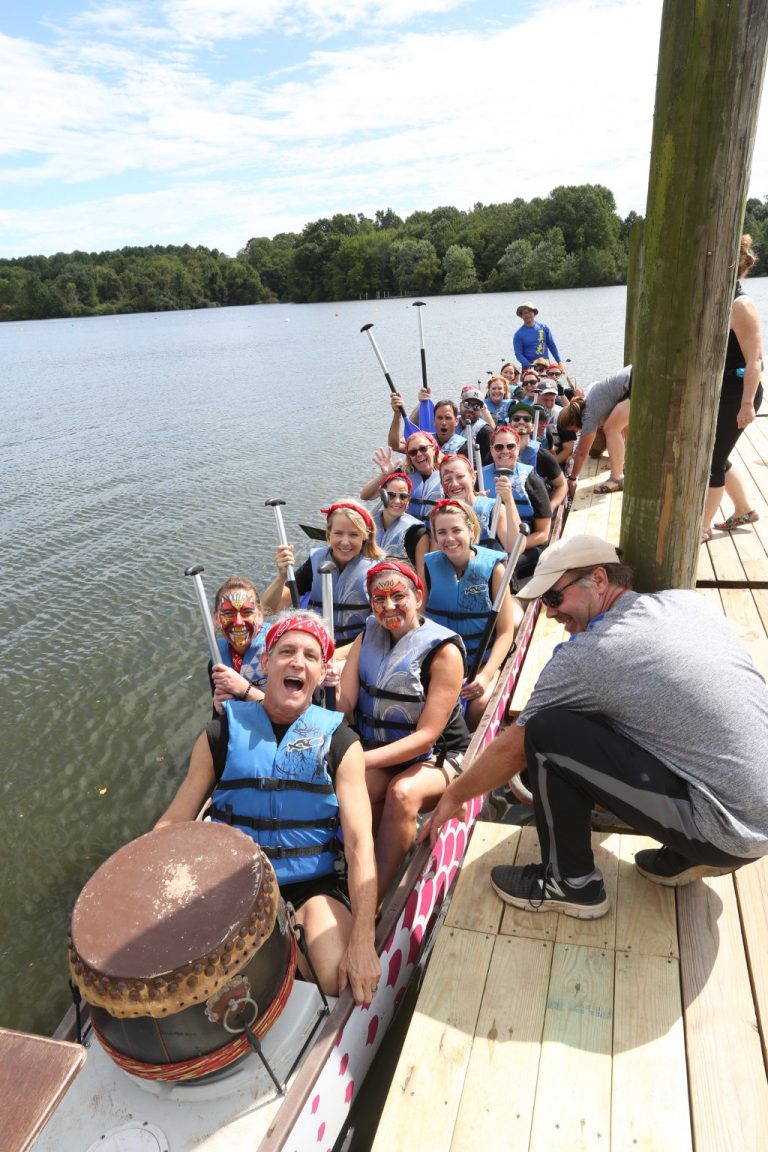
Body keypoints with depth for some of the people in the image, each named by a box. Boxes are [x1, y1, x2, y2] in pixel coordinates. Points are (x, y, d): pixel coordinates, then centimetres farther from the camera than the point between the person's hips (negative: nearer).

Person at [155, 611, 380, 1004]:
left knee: (337, 982, -26)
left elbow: (359, 845, -10)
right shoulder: (221, 734, 0)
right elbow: (173, 822, 3)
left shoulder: (340, 743, -4)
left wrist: (362, 941, -20)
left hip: (314, 884, -1)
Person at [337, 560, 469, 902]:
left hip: (436, 757, -3)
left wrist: (363, 759, -29)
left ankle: (372, 899, -20)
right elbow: (344, 703, -8)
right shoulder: (367, 639, 3)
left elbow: (427, 735, -19)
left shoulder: (444, 650, -14)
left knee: (402, 792, -33)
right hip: (378, 751, 4)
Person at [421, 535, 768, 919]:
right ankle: (686, 856, 19)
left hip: (727, 828, -8)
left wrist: (455, 796, 13)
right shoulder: (689, 601, 4)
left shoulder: (585, 654, -15)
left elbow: (513, 749, -4)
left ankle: (571, 883, 7)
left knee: (547, 735, -12)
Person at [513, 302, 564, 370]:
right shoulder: (518, 334, -2)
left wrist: (559, 362, 8)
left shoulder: (544, 328, 7)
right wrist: (530, 367, -19)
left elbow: (552, 346, 13)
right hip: (529, 367, -3)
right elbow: (519, 354, -6)